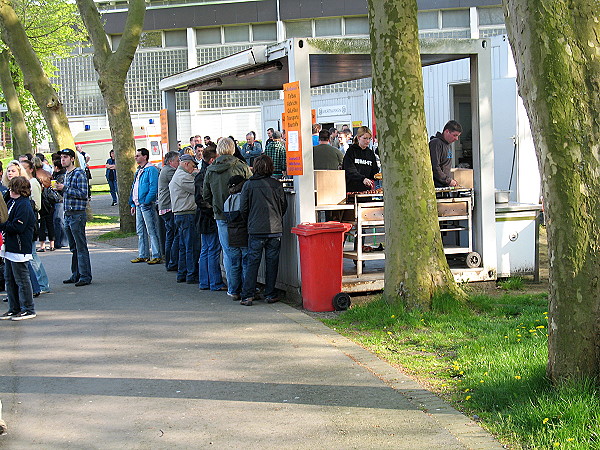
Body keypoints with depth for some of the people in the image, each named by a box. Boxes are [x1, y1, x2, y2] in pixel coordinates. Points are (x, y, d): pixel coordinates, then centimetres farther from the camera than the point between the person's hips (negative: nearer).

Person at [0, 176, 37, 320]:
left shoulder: (23, 205, -17)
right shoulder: (12, 202, 14)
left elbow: (17, 227, -22)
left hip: (19, 250, -10)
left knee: (22, 280, -3)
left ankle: (28, 309, 5)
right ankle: (14, 309, 23)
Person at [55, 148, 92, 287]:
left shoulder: (79, 174, -10)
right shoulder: (66, 175, 17)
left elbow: (82, 193, -18)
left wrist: (65, 188, -17)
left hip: (77, 214, -9)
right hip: (67, 215, 9)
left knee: (81, 247, -6)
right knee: (73, 248, 13)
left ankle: (85, 276, -3)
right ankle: (76, 275, 19)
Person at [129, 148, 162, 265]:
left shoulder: (151, 170, -11)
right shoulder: (138, 170, 18)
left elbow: (153, 188, -18)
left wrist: (146, 202, -21)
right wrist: (133, 203, 17)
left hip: (147, 205, -10)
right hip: (139, 205, 10)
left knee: (152, 231, -7)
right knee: (140, 231, 13)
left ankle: (156, 256, -6)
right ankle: (143, 255, 20)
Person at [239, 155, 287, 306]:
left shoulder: (248, 185, -1)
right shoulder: (277, 185, 2)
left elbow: (243, 209, 1)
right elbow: (284, 206, 9)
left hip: (255, 230, -1)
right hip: (275, 229, 1)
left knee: (253, 262, 2)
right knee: (272, 262, 8)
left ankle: (247, 295, -1)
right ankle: (270, 294, 11)